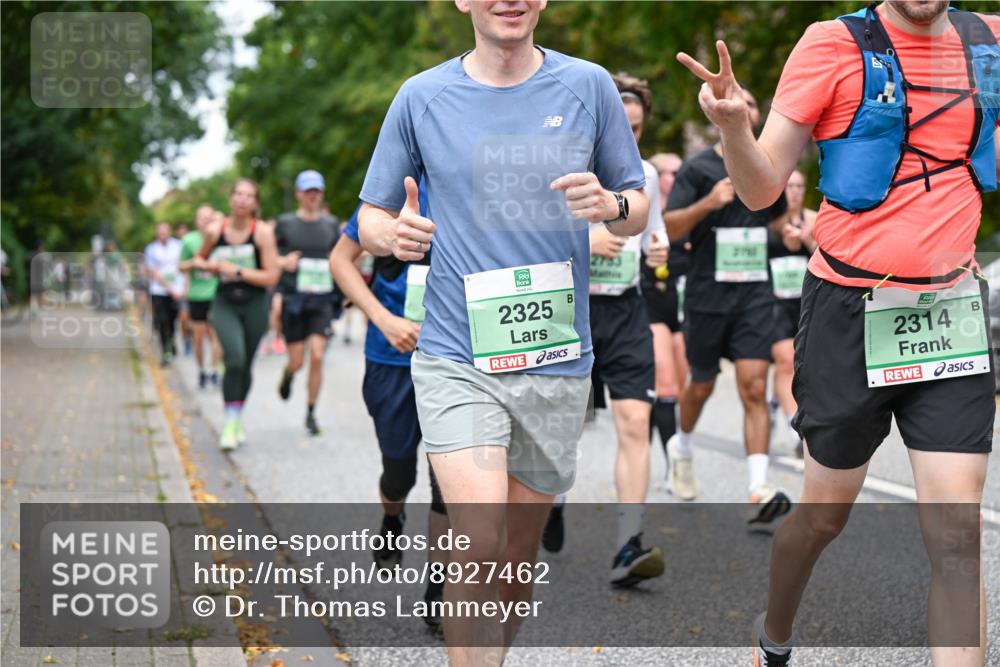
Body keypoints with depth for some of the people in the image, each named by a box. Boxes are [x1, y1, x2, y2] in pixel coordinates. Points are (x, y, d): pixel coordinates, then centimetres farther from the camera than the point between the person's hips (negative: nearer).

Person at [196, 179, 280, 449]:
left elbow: (272, 277, -13)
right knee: (235, 359, -22)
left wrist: (237, 271, -18)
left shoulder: (262, 232, -10)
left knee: (246, 366, 11)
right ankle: (230, 423, -13)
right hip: (225, 303, 0)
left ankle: (238, 419, 33)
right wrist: (207, 266, -6)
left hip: (254, 305, 0)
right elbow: (199, 259, 16)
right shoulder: (214, 231, -3)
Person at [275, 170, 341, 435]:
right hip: (293, 299, -1)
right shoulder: (285, 223, 2)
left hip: (322, 301, 1)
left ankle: (311, 414, 2)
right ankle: (287, 376, 40)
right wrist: (282, 262, -14)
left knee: (317, 356, -11)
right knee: (297, 362, 1)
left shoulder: (330, 224, 9)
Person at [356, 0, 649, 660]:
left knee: (521, 550, 12)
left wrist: (610, 204, -12)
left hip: (556, 360, 2)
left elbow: (640, 206, 11)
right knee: (479, 545, -17)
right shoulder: (422, 97, 2)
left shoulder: (588, 86, 4)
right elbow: (370, 217, 9)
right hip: (455, 358, -2)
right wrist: (394, 234, -14)